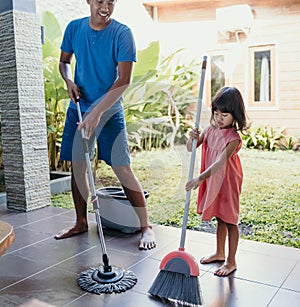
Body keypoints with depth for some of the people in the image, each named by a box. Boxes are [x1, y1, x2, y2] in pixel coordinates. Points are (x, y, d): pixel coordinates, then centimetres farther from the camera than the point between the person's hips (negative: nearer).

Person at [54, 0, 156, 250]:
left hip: (109, 110, -4)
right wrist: (69, 82, -6)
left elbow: (124, 80, -17)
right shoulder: (74, 28, 3)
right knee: (77, 166, 9)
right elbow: (64, 61, 17)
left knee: (122, 168, -9)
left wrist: (97, 113, -24)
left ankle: (146, 227, 3)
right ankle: (81, 222, 26)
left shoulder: (122, 33, -11)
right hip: (78, 107, 5)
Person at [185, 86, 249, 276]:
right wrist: (193, 138, -22)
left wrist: (200, 178, -42)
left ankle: (231, 262, 19)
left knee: (230, 221, 5)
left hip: (227, 183, -6)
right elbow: (191, 149, 0)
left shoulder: (233, 138, -20)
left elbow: (220, 162, -32)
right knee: (220, 218, 20)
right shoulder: (210, 130, 0)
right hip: (212, 182, 6)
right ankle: (220, 253, 37)